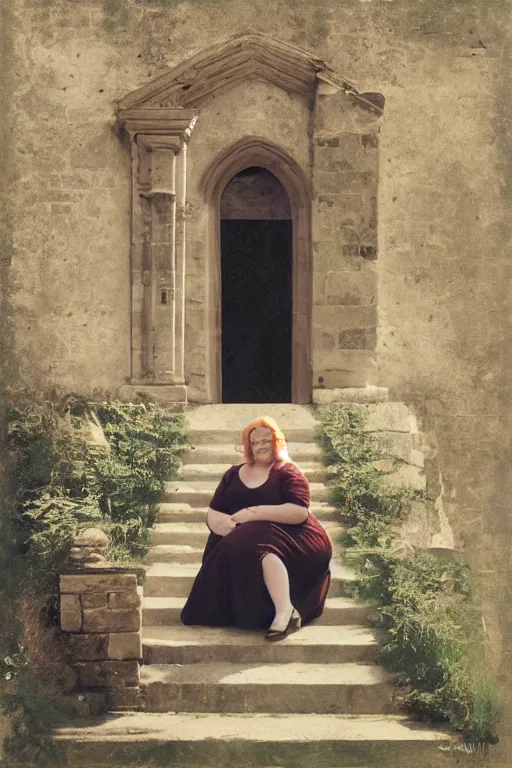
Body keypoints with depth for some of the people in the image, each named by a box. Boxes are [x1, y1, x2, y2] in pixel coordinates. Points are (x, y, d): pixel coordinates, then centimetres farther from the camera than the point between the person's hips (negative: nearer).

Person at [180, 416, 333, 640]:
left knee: (257, 545, -37)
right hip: (242, 537, 5)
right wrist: (224, 523, -9)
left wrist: (255, 513, -15)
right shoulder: (234, 474, 21)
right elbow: (212, 515, 16)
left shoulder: (287, 473, 5)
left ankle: (285, 612, -49)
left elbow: (299, 512, -11)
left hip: (288, 537, -5)